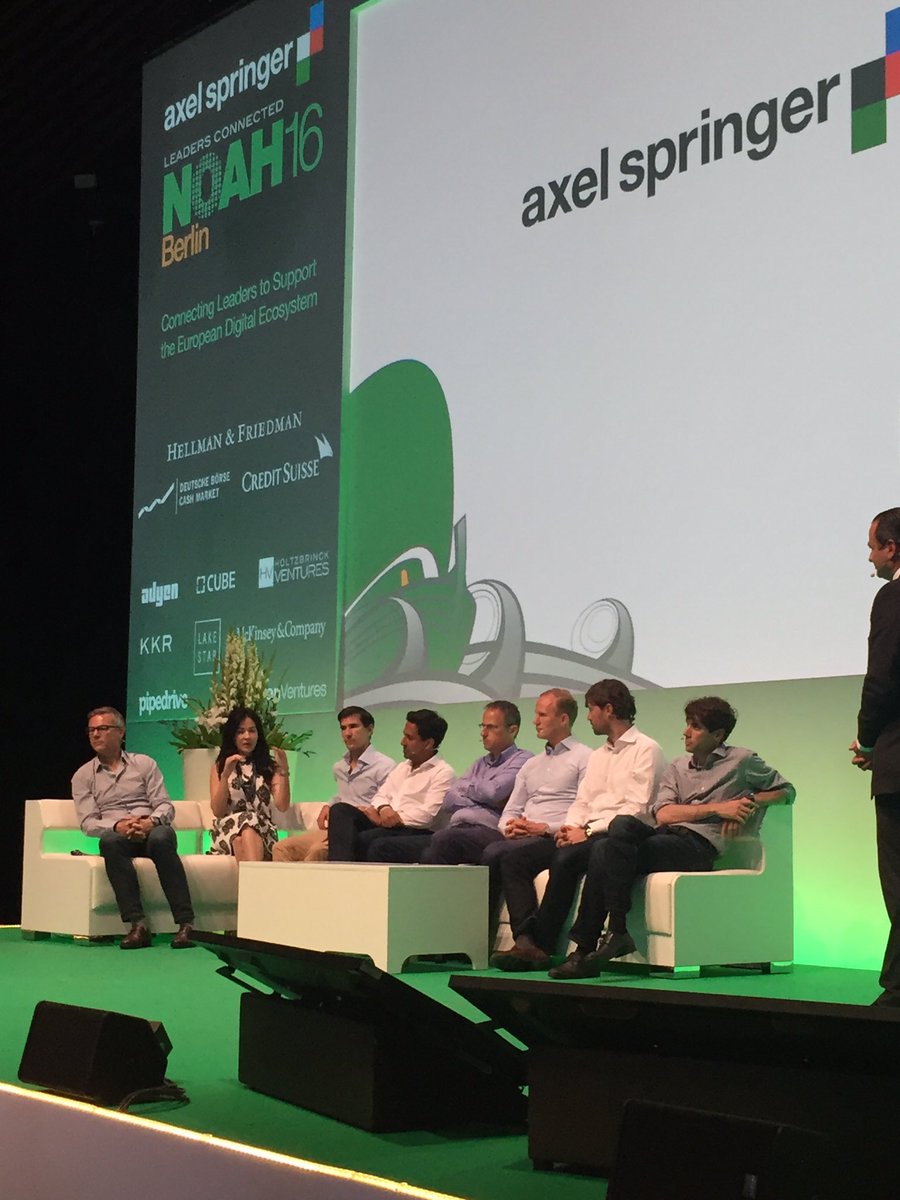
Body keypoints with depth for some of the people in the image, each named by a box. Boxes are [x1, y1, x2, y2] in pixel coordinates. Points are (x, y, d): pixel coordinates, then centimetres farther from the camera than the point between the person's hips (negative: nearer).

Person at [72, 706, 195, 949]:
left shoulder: (144, 764, 15)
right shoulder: (82, 776, 15)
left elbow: (166, 806, 6)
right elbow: (88, 823, 3)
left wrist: (151, 822, -17)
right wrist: (117, 826, -18)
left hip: (152, 830, 0)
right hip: (116, 834, 0)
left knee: (161, 837, -37)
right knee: (110, 841, -37)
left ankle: (186, 923, -40)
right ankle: (137, 924, -41)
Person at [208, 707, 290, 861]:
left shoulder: (269, 765, 18)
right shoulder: (220, 766, 19)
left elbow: (282, 806, 3)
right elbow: (217, 811, 4)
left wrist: (284, 771, -7)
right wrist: (226, 774, -7)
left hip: (263, 832, 1)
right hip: (229, 831, 0)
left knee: (248, 830, -37)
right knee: (245, 821, -37)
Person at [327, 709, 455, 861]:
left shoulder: (443, 773, -3)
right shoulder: (402, 767, 26)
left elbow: (428, 815, -15)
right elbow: (381, 795, 21)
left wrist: (382, 819, -12)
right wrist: (384, 808, -6)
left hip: (414, 831, -8)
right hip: (385, 824, 8)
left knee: (363, 839, -35)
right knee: (340, 809, -16)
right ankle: (339, 865, -35)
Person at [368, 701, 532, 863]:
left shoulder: (522, 760, 7)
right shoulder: (480, 763, 30)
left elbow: (492, 791, -10)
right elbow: (448, 801, 18)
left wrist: (464, 786, 12)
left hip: (488, 831, -8)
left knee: (444, 840, -41)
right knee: (382, 847, -7)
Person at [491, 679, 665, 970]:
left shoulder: (645, 749, -2)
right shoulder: (598, 756, 26)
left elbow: (637, 809, -12)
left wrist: (588, 831, -15)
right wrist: (570, 827, -2)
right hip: (586, 834, 8)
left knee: (565, 860, -35)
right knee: (516, 858, -11)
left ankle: (542, 946, -27)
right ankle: (525, 939, -25)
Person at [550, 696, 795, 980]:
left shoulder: (742, 761, 14)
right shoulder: (676, 768, 25)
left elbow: (787, 791, 20)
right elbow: (663, 814, 9)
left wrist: (751, 802, 2)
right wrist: (716, 808, -2)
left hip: (700, 845, -5)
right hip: (666, 836, 5)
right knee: (622, 824, -30)